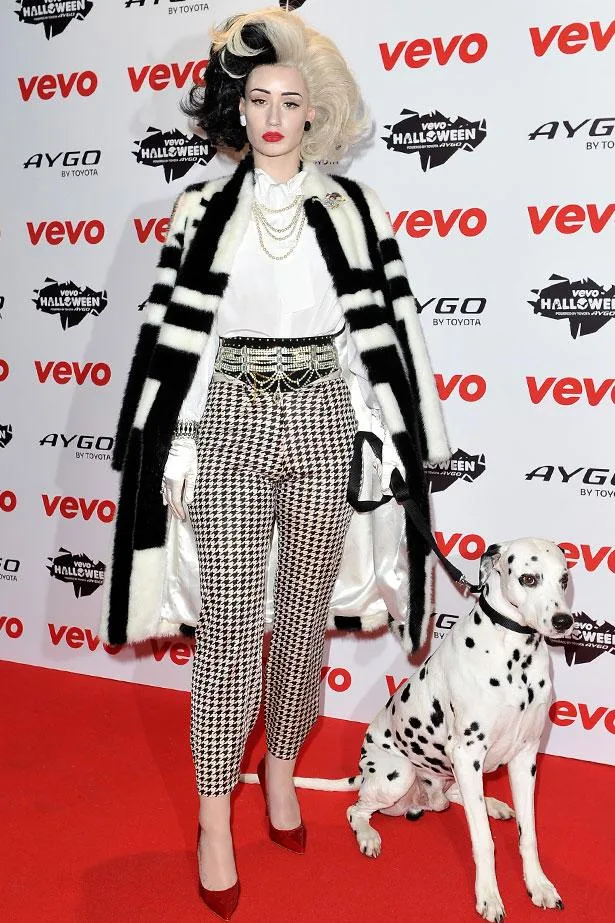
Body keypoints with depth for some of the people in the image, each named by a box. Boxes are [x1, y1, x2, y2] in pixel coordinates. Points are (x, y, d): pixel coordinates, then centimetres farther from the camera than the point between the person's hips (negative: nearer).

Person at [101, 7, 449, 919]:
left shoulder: (352, 210, 4)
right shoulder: (202, 211, 2)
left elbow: (382, 331, 3)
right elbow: (175, 336, 1)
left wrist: (386, 440, -2)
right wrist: (176, 443, -4)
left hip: (325, 429, 1)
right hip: (230, 429, -1)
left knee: (306, 616, 12)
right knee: (229, 629, 0)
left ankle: (280, 770, 35)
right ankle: (216, 819, 15)